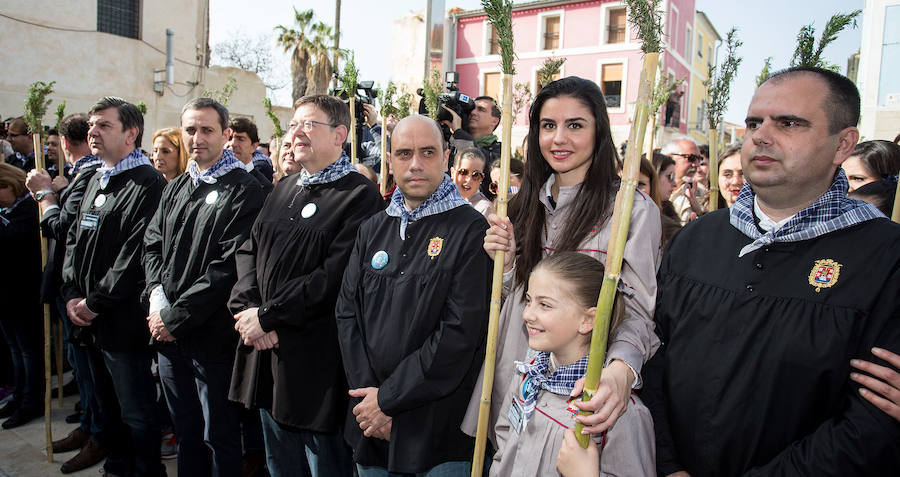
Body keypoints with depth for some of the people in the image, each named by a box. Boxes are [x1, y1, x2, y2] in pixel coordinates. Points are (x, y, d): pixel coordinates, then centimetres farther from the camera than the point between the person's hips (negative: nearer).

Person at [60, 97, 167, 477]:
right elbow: (74, 241, 15)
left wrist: (94, 303, -15)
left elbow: (134, 256, -21)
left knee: (136, 412, 4)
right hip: (89, 320, 8)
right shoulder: (95, 181, 14)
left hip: (123, 321, -8)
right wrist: (72, 294, 3)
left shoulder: (147, 185, -15)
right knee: (109, 406, 22)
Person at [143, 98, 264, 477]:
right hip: (168, 333, 7)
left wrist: (176, 318, -14)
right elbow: (152, 245, 12)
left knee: (219, 437, 8)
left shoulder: (244, 191, -12)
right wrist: (157, 297, -5)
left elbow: (228, 267, -18)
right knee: (185, 430, 21)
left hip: (212, 338, -6)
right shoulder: (177, 188, 13)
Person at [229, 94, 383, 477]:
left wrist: (267, 315, -16)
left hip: (317, 359, -7)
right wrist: (246, 308, -7)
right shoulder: (284, 190, 14)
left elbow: (334, 277, -20)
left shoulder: (360, 195, -12)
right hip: (265, 350, 7)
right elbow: (249, 251, 10)